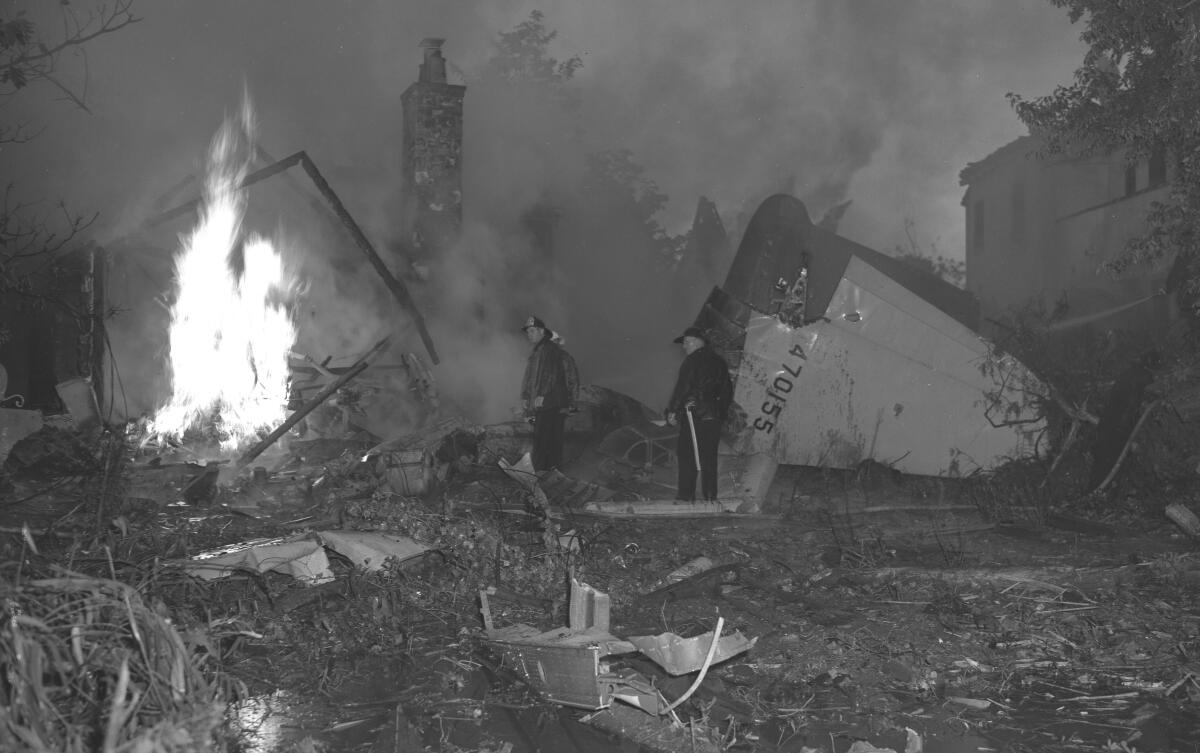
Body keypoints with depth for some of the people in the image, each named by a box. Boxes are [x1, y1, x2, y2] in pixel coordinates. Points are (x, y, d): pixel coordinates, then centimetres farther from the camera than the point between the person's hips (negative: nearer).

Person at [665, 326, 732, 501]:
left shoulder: (693, 360, -6)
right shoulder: (719, 361, 18)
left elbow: (683, 387, -13)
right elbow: (728, 392, 21)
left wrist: (672, 411, -9)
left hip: (694, 414, -7)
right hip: (714, 417, 7)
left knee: (686, 454, -3)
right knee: (709, 457, 10)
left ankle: (686, 496, -7)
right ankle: (710, 496, 9)